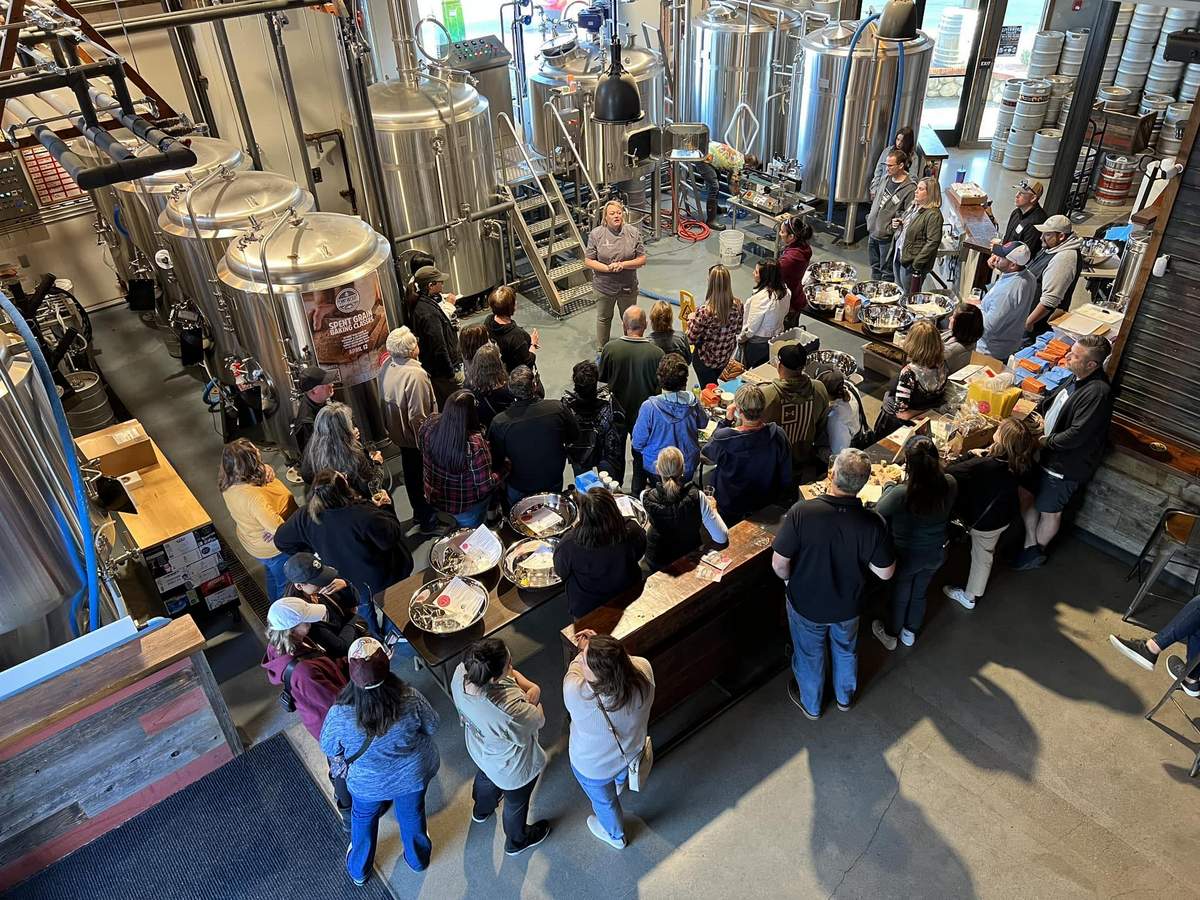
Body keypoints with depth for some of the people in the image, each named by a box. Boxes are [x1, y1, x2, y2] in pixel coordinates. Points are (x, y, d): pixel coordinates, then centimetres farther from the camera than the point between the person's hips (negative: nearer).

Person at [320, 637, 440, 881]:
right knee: (412, 814, 31)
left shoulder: (339, 715, -36)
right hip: (413, 776, 0)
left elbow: (329, 749, -14)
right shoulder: (411, 699, -35)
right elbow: (432, 726, -15)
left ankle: (359, 870, 58)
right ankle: (418, 859, 59)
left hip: (368, 785, 0)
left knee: (363, 819, 32)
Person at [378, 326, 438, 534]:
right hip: (416, 437, -8)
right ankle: (428, 520, 26)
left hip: (399, 434, 8)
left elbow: (385, 400, 5)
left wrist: (390, 428, 17)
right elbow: (417, 416, -29)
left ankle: (419, 512, 43)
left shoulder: (386, 367, -8)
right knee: (424, 477, 11)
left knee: (411, 474, 24)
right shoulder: (415, 375, -31)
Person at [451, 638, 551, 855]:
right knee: (516, 803, 29)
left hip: (479, 750, 5)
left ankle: (481, 810, 72)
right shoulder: (509, 712, -49)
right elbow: (538, 721, -26)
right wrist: (533, 694, -16)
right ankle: (516, 841, 60)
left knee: (484, 777, 40)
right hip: (512, 769, -5)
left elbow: (512, 674, -14)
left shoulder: (461, 673, -32)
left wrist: (530, 686, -26)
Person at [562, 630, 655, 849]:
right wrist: (593, 646, -8)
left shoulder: (577, 694, -44)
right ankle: (617, 788, 74)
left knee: (603, 800, 31)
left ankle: (615, 836, 61)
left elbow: (575, 670, -17)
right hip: (631, 749, 4)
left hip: (593, 766, -3)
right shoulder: (644, 669, -36)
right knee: (620, 777, 40)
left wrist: (582, 652, -1)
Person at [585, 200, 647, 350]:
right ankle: (602, 351, 35)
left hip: (628, 286, 1)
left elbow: (642, 260, -5)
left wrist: (623, 265, -21)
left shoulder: (633, 233, -7)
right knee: (603, 319, 17)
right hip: (604, 286, -1)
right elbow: (588, 261, -8)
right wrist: (607, 268, -22)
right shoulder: (596, 234, -10)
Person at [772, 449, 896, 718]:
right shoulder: (872, 523, -27)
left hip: (806, 603, -1)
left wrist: (789, 579, -2)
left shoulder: (801, 512, -33)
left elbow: (779, 563, -24)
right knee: (846, 650, 32)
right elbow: (885, 572, -15)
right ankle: (845, 696, 58)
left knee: (809, 655, 27)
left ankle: (810, 704, 52)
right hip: (848, 605, 2)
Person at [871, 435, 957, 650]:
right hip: (936, 554, 3)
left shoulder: (899, 495, -38)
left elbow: (879, 513, -16)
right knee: (920, 592, 29)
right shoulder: (950, 485, -25)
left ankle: (890, 635, 51)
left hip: (906, 557, -3)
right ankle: (910, 633, 55)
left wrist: (891, 485, -4)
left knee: (899, 595, 24)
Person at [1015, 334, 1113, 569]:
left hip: (1065, 465, -9)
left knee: (1049, 511, 12)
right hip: (1046, 453, 9)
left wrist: (1046, 441, -18)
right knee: (1025, 493, 18)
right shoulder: (1077, 378, -1)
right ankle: (1030, 544, 35)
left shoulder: (1098, 393, -30)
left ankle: (1036, 552, 35)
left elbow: (1077, 435, -30)